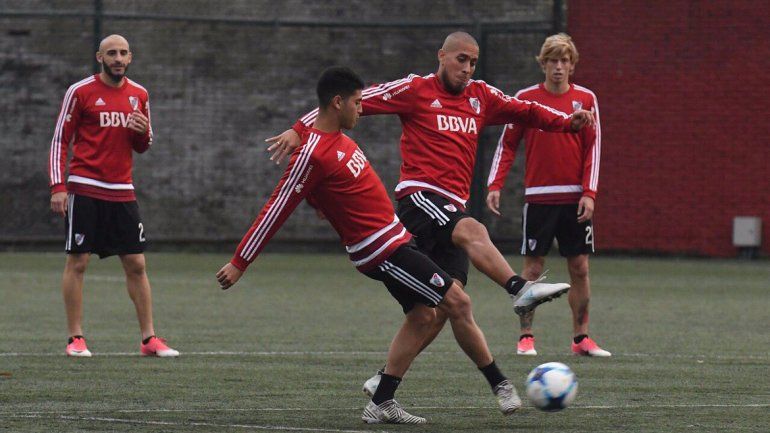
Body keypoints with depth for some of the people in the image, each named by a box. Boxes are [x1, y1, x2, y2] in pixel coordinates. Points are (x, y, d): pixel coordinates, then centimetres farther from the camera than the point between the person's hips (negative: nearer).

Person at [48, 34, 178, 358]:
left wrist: (143, 132, -5)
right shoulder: (80, 92, -3)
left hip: (122, 192, 4)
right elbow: (60, 140, -1)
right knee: (77, 262, -4)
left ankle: (149, 338, 6)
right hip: (84, 190, -4)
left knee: (136, 264, 2)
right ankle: (75, 339, 2)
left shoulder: (139, 95, 11)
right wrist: (58, 186, -10)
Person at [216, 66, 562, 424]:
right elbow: (277, 210, -17)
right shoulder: (313, 154, -20)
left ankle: (381, 404, 16)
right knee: (457, 303, -7)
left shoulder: (338, 139, 8)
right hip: (382, 251, -10)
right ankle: (501, 386, 4)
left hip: (393, 239, 10)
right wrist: (239, 263, -13)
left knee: (422, 315, 13)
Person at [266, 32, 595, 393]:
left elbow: (526, 112, 28)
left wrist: (567, 121, 10)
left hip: (453, 207, 6)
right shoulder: (415, 90, 1)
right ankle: (520, 289, -58)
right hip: (419, 196, -6)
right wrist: (301, 129, -9)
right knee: (472, 231, -35)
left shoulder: (481, 97, 18)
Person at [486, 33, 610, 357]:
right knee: (533, 267, -1)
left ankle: (581, 338, 11)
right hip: (539, 197, -1)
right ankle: (526, 337, 4)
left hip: (575, 199, 1)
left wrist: (589, 193, -5)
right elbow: (507, 144, 4)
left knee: (579, 267, 3)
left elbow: (593, 148, 3)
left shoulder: (585, 99, 5)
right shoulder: (526, 98, 2)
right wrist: (495, 185, -5)